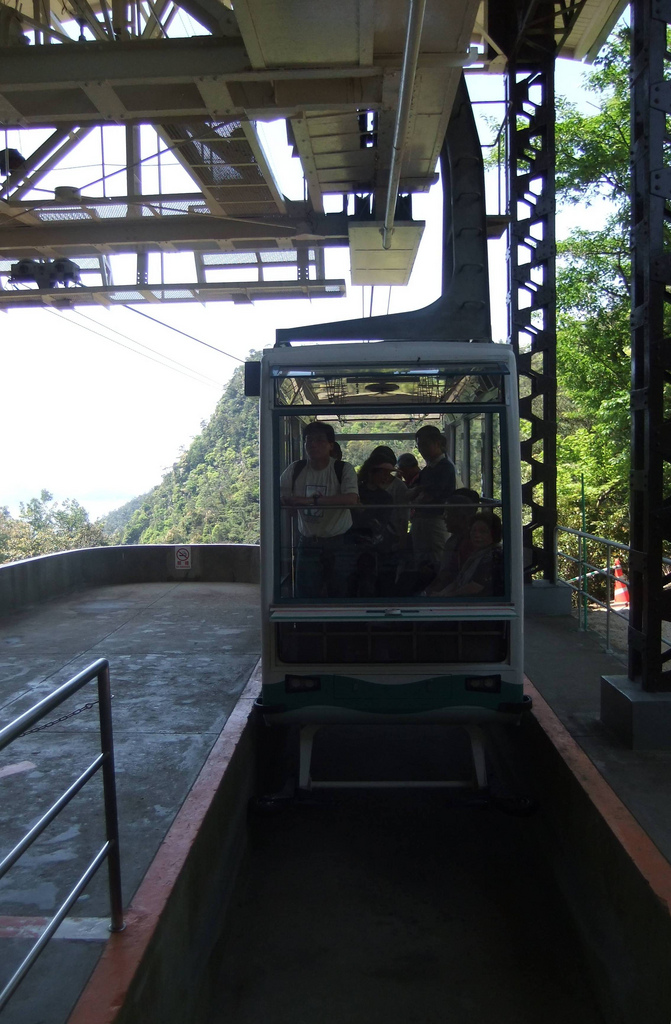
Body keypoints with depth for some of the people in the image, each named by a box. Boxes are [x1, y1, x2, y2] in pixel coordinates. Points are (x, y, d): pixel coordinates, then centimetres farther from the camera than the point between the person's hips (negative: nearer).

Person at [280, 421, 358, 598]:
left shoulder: (344, 469, -8)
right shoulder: (295, 470, 2)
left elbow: (351, 500, -24)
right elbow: (278, 497, 1)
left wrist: (312, 500, -28)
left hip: (339, 543, -2)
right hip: (308, 543, 2)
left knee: (339, 594, 7)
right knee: (305, 595, 5)